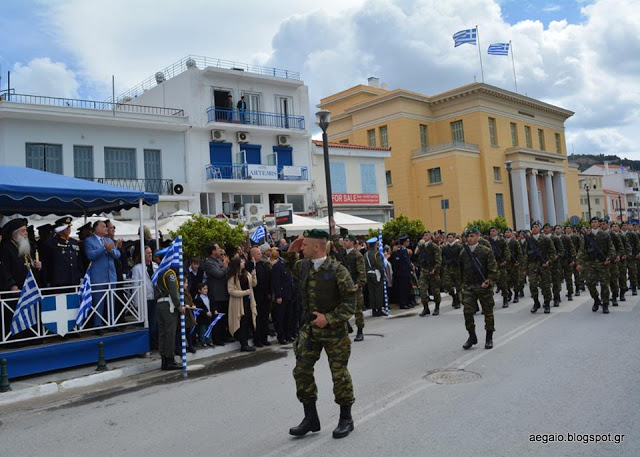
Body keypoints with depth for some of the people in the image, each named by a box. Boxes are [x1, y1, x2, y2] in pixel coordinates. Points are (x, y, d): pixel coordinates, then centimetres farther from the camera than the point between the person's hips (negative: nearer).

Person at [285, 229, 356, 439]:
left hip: (334, 330, -6)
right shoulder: (304, 266, 2)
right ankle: (310, 418, 21)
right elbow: (292, 267, 27)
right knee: (301, 371, 6)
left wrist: (329, 318, -22)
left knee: (339, 374, 6)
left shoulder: (338, 271, -18)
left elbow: (349, 303, -14)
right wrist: (291, 252, 8)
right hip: (310, 329, 6)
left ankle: (346, 418, 25)